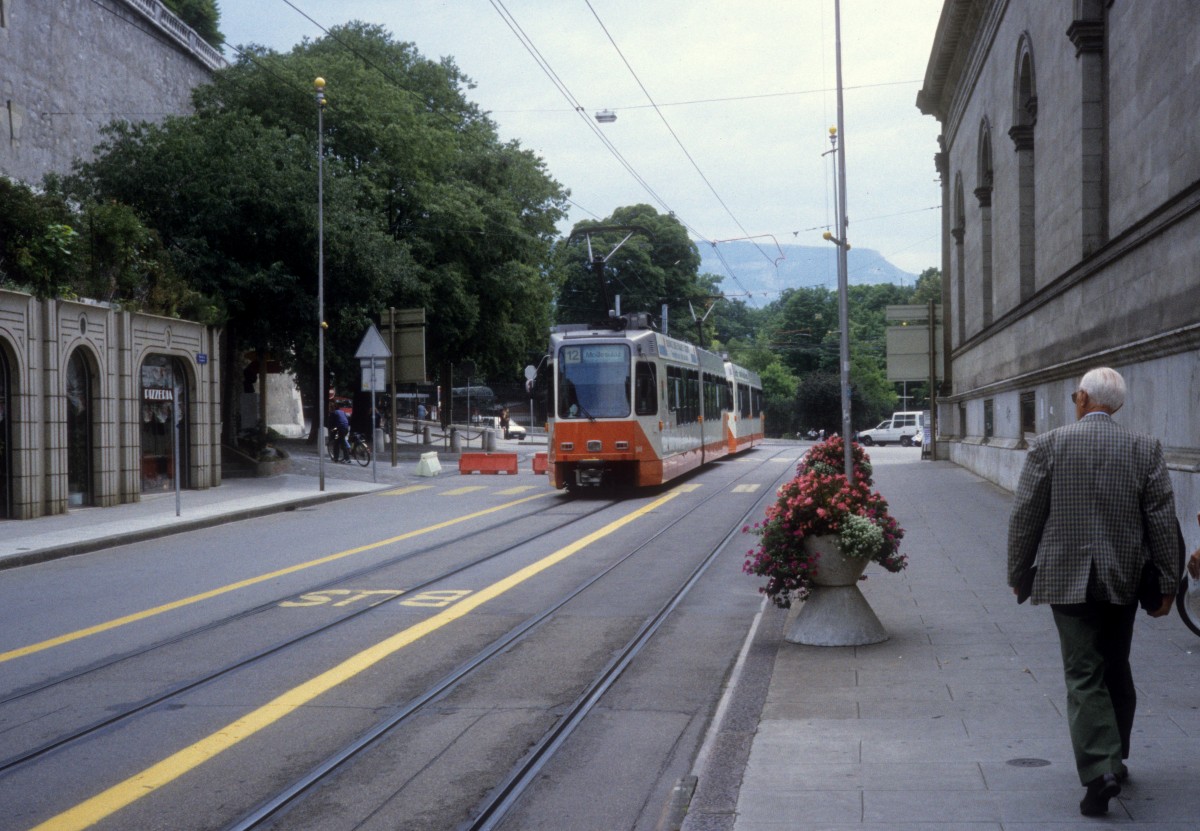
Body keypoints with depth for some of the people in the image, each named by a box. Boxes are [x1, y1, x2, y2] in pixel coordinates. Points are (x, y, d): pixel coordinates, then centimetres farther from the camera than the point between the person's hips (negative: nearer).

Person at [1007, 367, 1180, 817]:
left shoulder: (1049, 445, -6)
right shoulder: (1146, 448, -1)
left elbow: (1024, 516, -4)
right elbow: (1162, 519, -1)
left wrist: (1018, 574, 6)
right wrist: (1167, 581, 6)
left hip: (1067, 577, -3)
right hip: (1123, 578, 3)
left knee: (1084, 677, -1)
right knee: (1116, 670, 19)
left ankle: (1100, 769, -15)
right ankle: (1115, 758, 32)